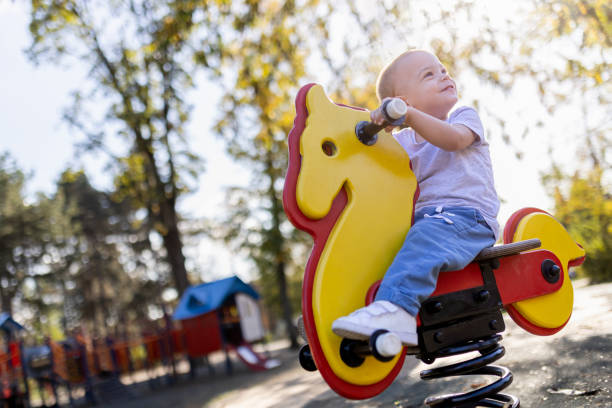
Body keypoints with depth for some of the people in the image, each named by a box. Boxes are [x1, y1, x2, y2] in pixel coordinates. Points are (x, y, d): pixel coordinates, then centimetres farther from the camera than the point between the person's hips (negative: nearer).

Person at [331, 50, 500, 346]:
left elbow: (453, 139, -14)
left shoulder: (465, 117, 11)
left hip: (467, 216, -5)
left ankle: (395, 311, -52)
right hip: (418, 219, 5)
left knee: (425, 236, -37)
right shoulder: (401, 141, 20)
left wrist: (410, 116, -29)